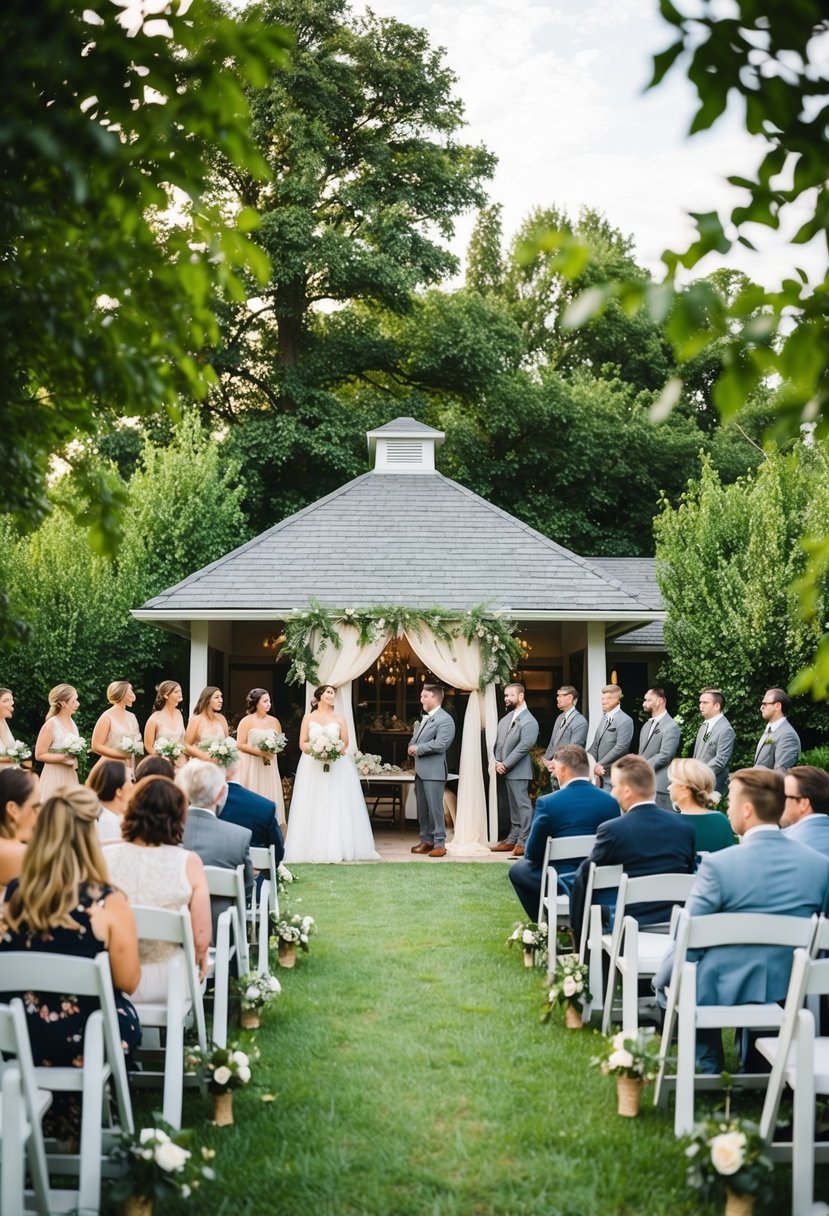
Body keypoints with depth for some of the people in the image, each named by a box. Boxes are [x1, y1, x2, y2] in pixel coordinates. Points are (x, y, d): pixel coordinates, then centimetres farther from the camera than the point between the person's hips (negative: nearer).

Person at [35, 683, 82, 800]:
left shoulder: (71, 721, 8)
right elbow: (39, 755, -14)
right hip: (55, 776, -7)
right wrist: (64, 757, -22)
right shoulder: (51, 725, -14)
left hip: (71, 775, 7)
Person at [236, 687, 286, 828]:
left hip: (269, 767, 4)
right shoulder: (246, 721, -5)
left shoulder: (274, 721, 9)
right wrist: (260, 752, -16)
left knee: (269, 798, 2)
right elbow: (240, 745, -8)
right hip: (251, 767, -4)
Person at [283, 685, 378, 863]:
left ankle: (338, 848, -2)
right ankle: (313, 848, -2)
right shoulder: (308, 718, 7)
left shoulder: (339, 719, 9)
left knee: (338, 807, -4)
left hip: (337, 767, 1)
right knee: (313, 808, -3)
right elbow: (302, 744, 3)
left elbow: (345, 744, 8)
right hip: (312, 767, -1)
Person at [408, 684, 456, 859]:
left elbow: (439, 744, -21)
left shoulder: (445, 720, -11)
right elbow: (416, 738, 22)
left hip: (433, 771, -9)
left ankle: (439, 843, -2)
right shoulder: (424, 718, 18)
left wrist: (418, 749, -12)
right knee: (422, 809, 11)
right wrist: (411, 746, -1)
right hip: (420, 770, 9)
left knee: (435, 808, -7)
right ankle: (426, 841, 19)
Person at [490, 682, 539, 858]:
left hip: (518, 770, -8)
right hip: (507, 770, 8)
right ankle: (513, 839, 21)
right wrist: (498, 761, -1)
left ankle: (524, 842, -1)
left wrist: (505, 764, -18)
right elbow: (499, 741, 14)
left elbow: (524, 746, -20)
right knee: (514, 806, 15)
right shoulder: (506, 718, 13)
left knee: (523, 805, -4)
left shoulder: (529, 721, -13)